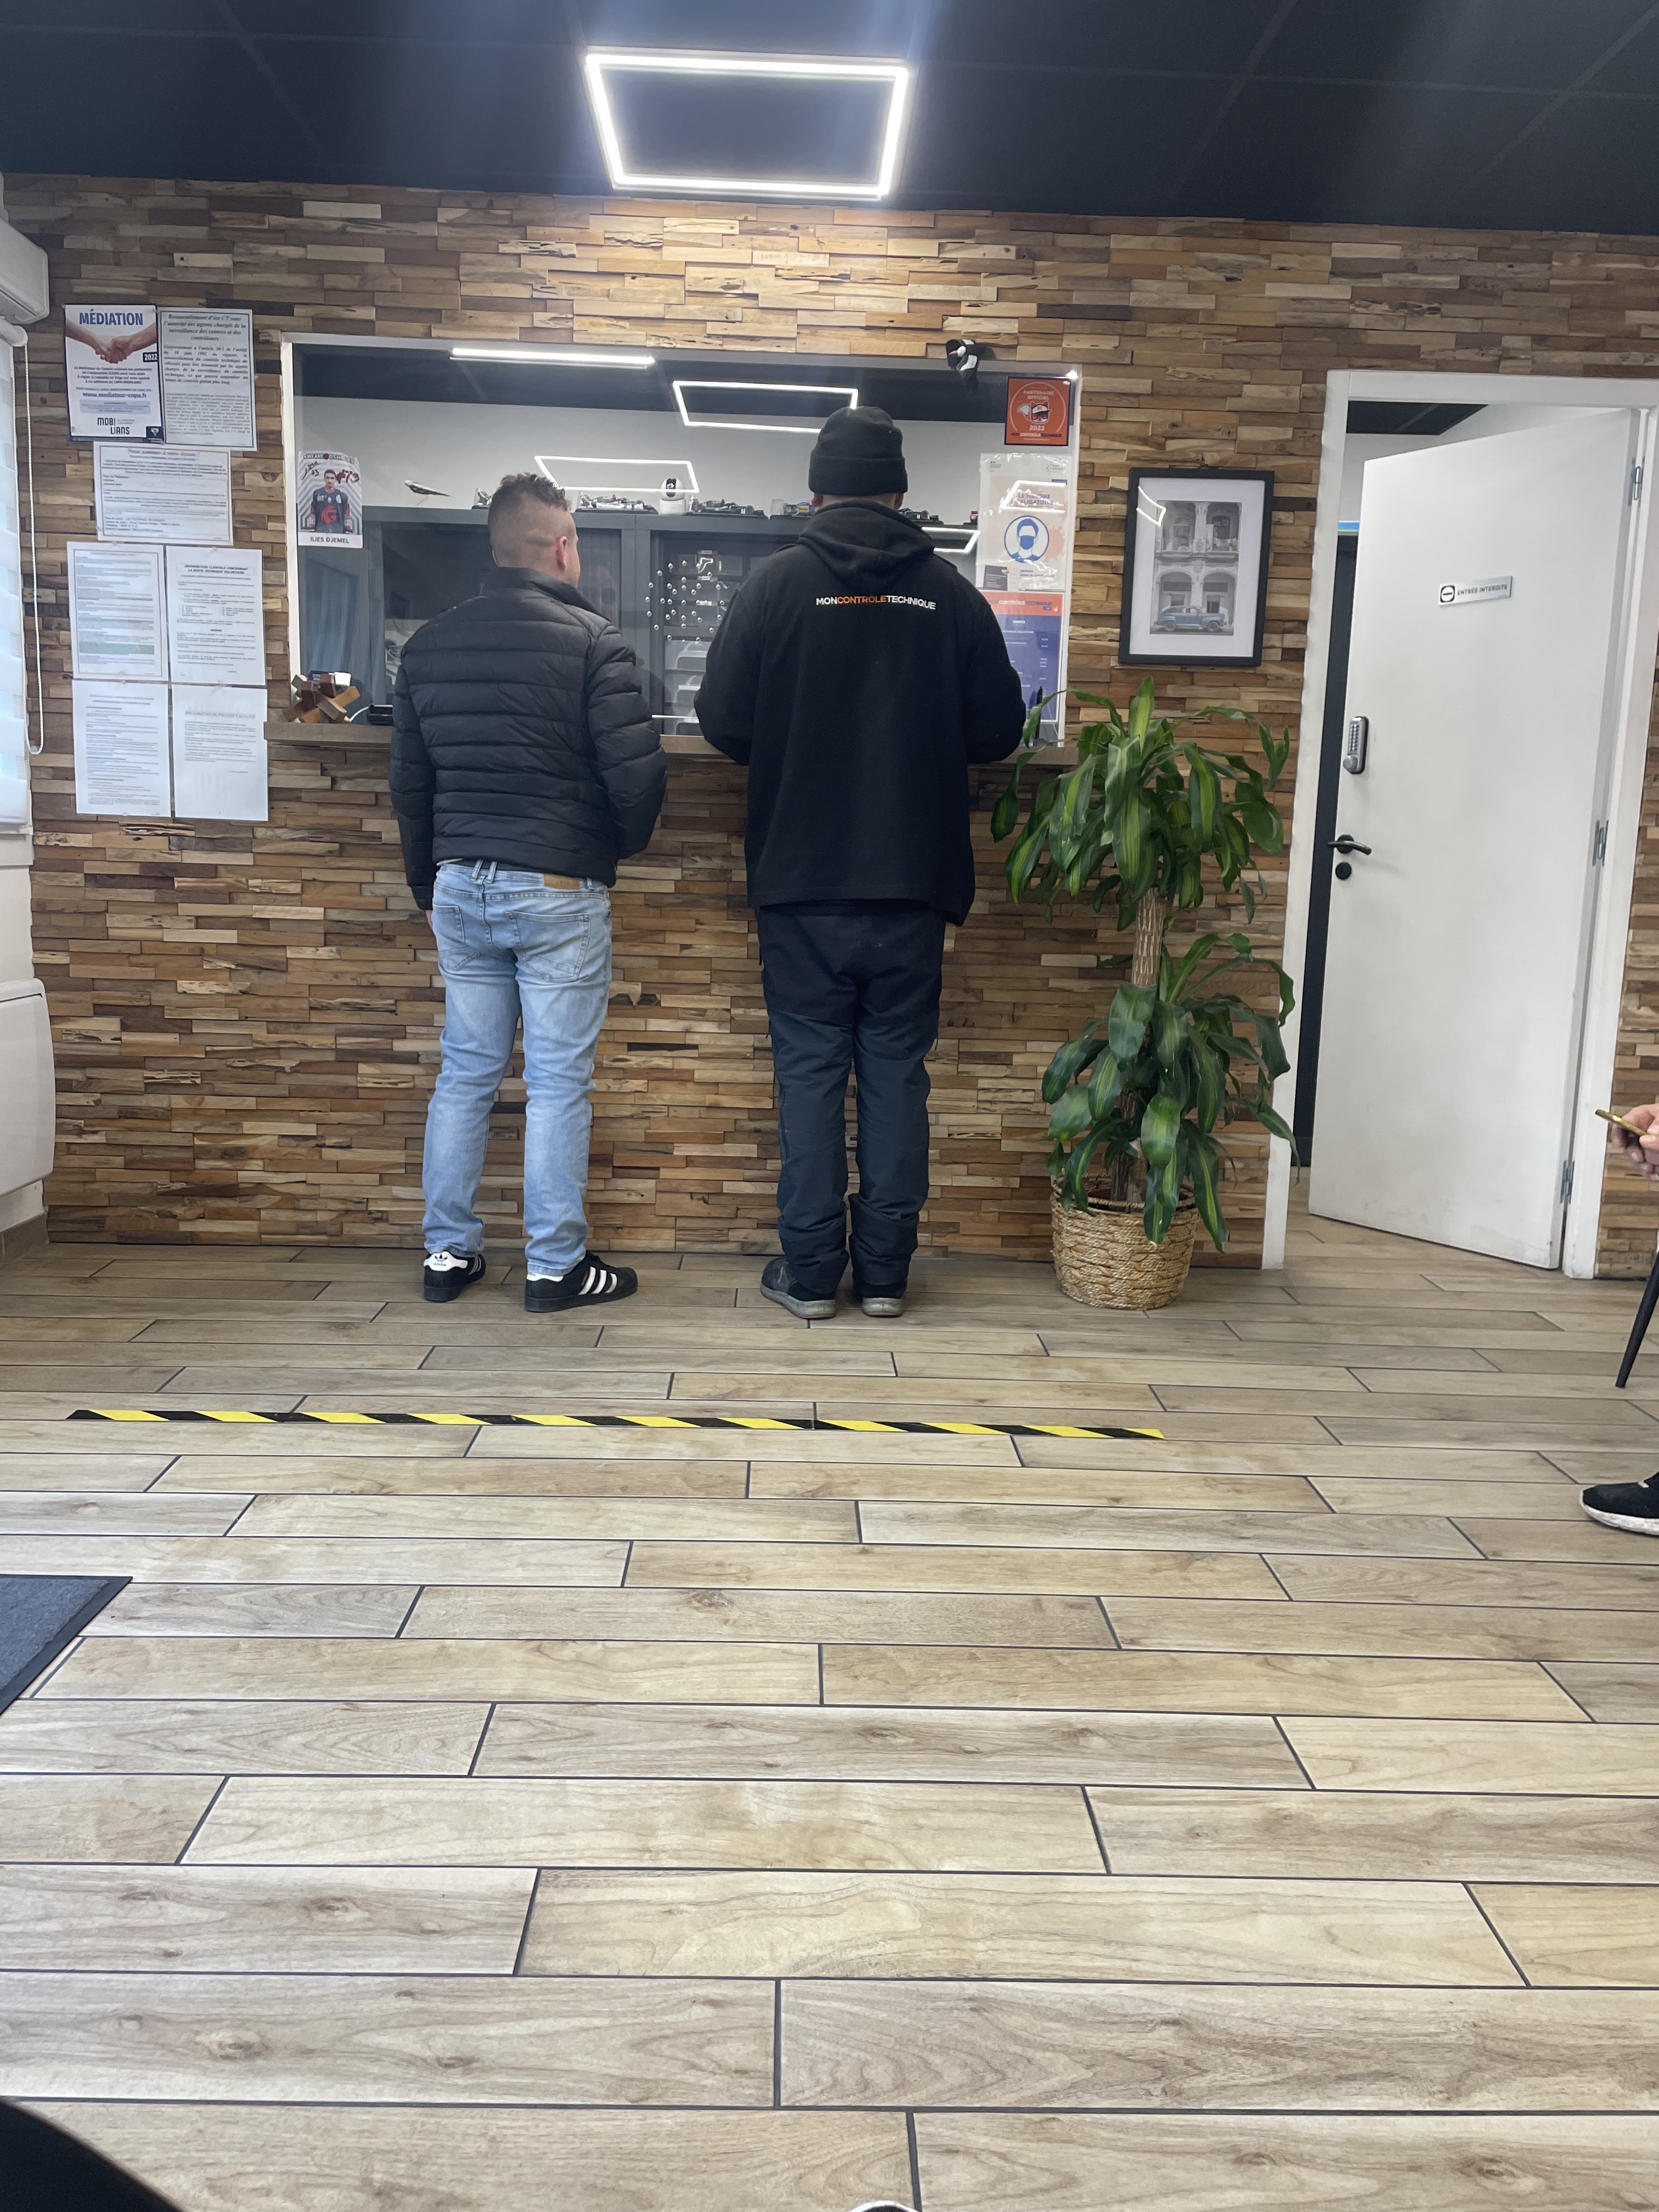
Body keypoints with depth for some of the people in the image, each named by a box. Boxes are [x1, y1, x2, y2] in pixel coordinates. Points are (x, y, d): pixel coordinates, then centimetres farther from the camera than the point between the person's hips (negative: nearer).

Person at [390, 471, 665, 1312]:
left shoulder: (429, 643, 8)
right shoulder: (592, 640, -9)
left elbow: (409, 778, 14)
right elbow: (637, 770, -14)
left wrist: (427, 880, 25)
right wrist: (623, 843, 7)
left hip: (459, 888, 5)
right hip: (558, 892, -5)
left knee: (465, 1072, 13)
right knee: (558, 1083, 2)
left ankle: (448, 1252, 20)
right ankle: (555, 1266, 9)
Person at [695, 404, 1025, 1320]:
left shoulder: (778, 583, -4)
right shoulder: (950, 594, 1)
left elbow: (723, 720, -5)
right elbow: (997, 731, 4)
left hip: (803, 881, -1)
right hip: (914, 882, 2)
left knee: (810, 1071, 6)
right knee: (897, 1072, 9)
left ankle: (809, 1272, 11)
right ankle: (885, 1271, 16)